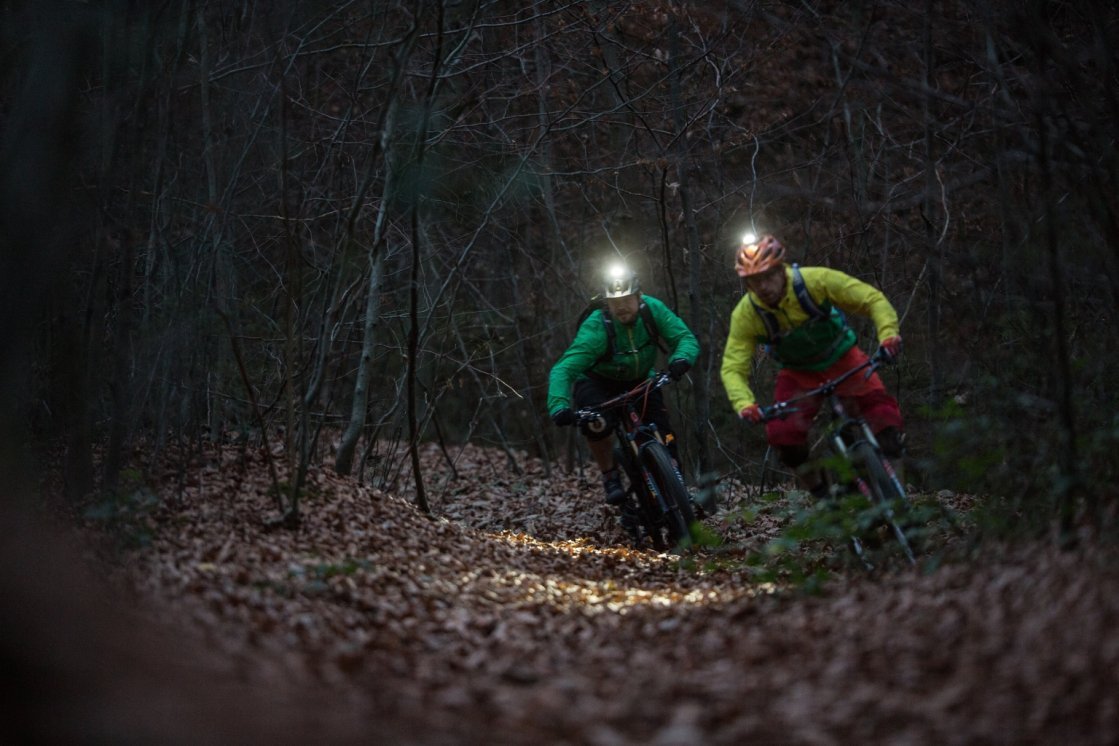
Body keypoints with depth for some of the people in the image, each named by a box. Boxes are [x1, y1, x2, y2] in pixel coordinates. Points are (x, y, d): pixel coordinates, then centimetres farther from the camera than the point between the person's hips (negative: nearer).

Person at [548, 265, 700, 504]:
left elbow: (685, 337, -21)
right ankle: (610, 477, -12)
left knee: (664, 436, -15)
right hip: (598, 382, -3)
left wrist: (681, 359, -45)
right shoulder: (596, 328, -33)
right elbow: (563, 370, -39)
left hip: (640, 380, 3)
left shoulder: (652, 309, -23)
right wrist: (559, 406, -56)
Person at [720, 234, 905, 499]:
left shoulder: (816, 280, -27)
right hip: (799, 375, 1)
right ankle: (821, 493, 4)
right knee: (781, 433, -21)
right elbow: (732, 367, -20)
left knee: (882, 409, -25)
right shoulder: (745, 315, -21)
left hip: (843, 359, -1)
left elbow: (872, 299, -22)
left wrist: (889, 334, -39)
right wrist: (744, 405, -39)